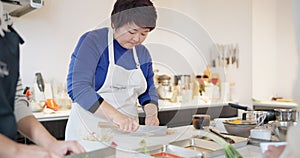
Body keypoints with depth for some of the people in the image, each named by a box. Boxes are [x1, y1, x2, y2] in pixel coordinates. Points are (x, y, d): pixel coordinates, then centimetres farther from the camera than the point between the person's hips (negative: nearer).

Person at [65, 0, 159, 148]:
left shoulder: (143, 53, 7)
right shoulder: (93, 40, -12)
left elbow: (148, 92, 15)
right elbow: (78, 88, -22)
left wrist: (151, 113, -6)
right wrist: (115, 115, -32)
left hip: (127, 132, 5)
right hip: (90, 133, -5)